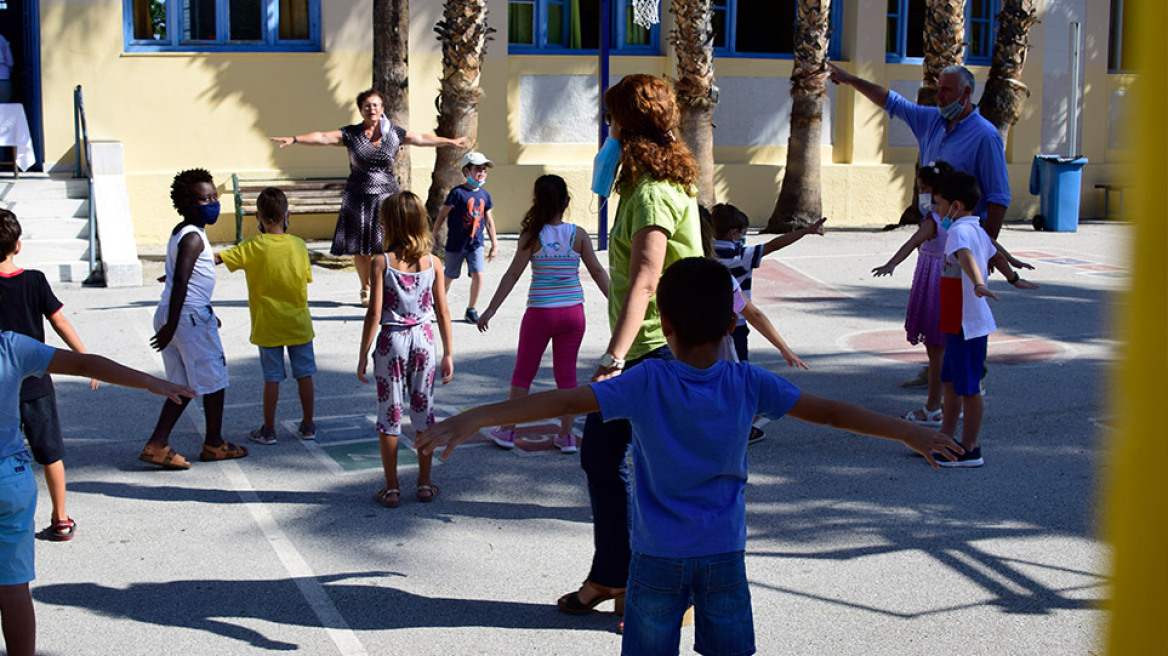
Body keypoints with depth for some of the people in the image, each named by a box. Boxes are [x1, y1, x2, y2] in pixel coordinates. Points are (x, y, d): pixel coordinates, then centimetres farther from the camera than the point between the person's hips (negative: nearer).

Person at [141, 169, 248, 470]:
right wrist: (172, 324, -27)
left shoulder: (181, 232, 14)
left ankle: (157, 444, 7)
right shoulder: (193, 238, -17)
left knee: (185, 385, 13)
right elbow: (180, 281, -24)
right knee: (214, 381, 6)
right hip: (191, 317, -10)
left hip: (173, 314, 10)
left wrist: (208, 313, 33)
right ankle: (214, 444, 17)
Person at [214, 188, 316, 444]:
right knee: (304, 375, 10)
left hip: (268, 326, -2)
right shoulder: (299, 245, -4)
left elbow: (216, 259, -16)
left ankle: (269, 430, 12)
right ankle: (308, 425, 18)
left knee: (272, 378, 5)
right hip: (298, 324, 2)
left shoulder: (253, 248, -12)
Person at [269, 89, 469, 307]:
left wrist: (451, 142, 22)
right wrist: (294, 139, -19)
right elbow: (323, 137, -8)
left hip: (387, 195, 0)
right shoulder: (351, 134, 1)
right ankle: (366, 288, 21)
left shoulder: (394, 133, 6)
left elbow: (423, 138, 16)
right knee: (360, 247, 2)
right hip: (359, 197, 0)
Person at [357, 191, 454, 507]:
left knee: (390, 413, 6)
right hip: (423, 339, 3)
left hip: (392, 341, -3)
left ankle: (392, 487, 11)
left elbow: (374, 314, -11)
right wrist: (448, 354, 9)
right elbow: (442, 312, 1)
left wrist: (363, 355, -3)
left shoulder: (381, 263, -10)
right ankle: (425, 484, 20)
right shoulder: (431, 262, -2)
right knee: (424, 410, 12)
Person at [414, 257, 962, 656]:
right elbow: (829, 412, -3)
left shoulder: (646, 384, -14)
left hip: (658, 557, -1)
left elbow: (564, 401, -21)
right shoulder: (749, 385, -8)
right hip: (725, 556, 2)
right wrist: (909, 432, 6)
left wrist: (474, 418, -23)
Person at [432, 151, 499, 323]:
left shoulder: (484, 195, 5)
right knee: (449, 277, 9)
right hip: (456, 244, -4)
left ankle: (471, 310, 5)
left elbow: (488, 220, 15)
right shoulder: (457, 193, -12)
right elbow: (442, 215, -6)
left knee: (478, 275, -10)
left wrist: (494, 243, 16)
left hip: (476, 244, 4)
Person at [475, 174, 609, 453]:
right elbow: (597, 271, -1)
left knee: (523, 373, 12)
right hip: (573, 312, 2)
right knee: (567, 373, 12)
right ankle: (566, 436, 15)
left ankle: (507, 430, 22)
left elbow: (513, 274, -9)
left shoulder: (532, 236, -9)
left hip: (540, 312, -2)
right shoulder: (578, 234, -4)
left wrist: (491, 309, -4)